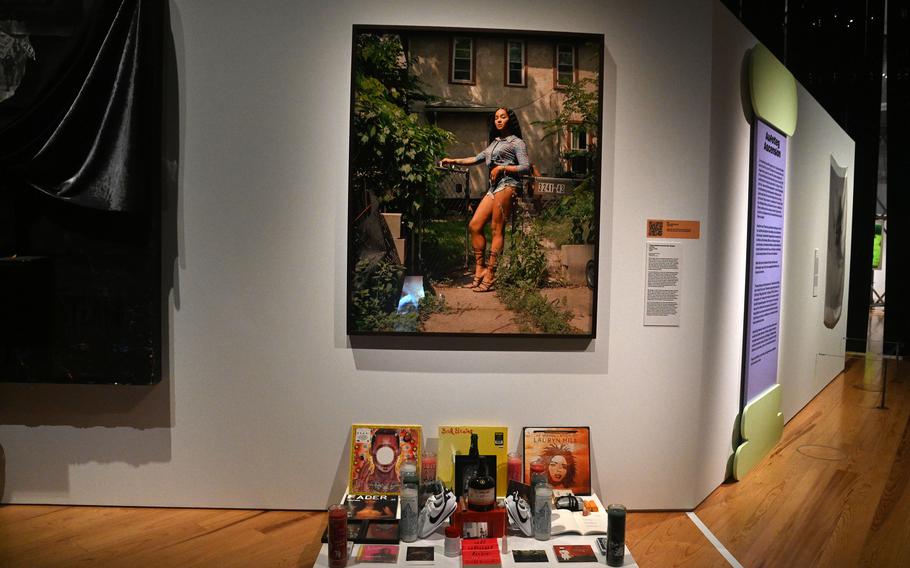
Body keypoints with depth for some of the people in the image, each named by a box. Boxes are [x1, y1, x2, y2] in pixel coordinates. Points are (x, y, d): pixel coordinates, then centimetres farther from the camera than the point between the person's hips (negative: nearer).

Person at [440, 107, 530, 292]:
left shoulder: (517, 142, 6)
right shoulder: (495, 143, 28)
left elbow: (526, 167, -4)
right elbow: (477, 159, 27)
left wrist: (502, 168, -10)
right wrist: (454, 161, 20)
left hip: (507, 185, -8)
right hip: (493, 187, 8)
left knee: (497, 229, -12)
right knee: (474, 225, -4)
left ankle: (490, 277, -15)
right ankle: (479, 270, -1)